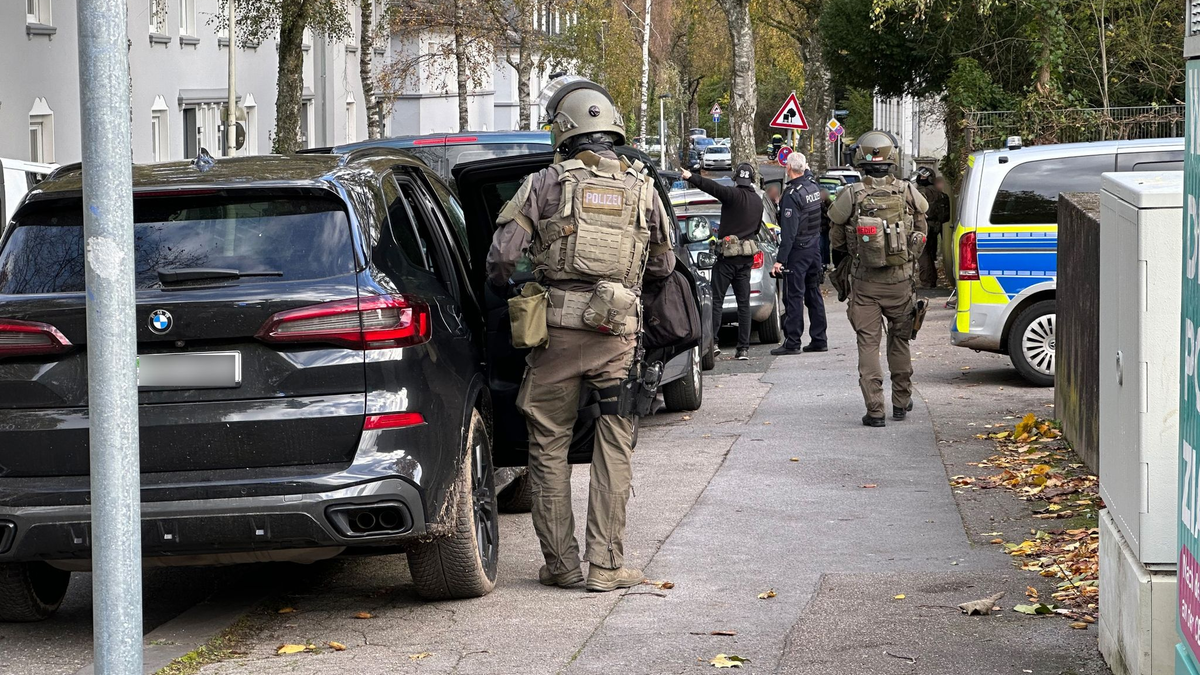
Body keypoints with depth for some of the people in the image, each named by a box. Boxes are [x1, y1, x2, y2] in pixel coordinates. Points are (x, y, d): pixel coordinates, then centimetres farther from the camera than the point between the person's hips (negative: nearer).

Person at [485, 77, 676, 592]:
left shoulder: (547, 183, -2)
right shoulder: (641, 188, 7)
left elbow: (501, 256, -5)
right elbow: (663, 265, 15)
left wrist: (504, 286, 16)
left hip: (557, 330, -2)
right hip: (618, 335, 2)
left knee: (549, 445, 9)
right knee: (613, 450, 7)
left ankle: (561, 563, 9)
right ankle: (606, 564, 4)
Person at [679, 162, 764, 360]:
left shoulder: (734, 195, -10)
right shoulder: (758, 201, 11)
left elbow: (713, 187, -25)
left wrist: (691, 177, -26)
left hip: (728, 255, -6)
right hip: (747, 257, 6)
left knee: (716, 299, -3)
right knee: (743, 302, 6)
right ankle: (743, 348, 4)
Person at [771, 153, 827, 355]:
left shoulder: (792, 194, -19)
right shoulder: (813, 186, 2)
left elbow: (789, 231, -22)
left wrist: (780, 260, -21)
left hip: (798, 249, -8)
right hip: (815, 247, 8)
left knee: (795, 296, -5)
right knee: (814, 293, 13)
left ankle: (792, 342, -5)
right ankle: (819, 340, 16)